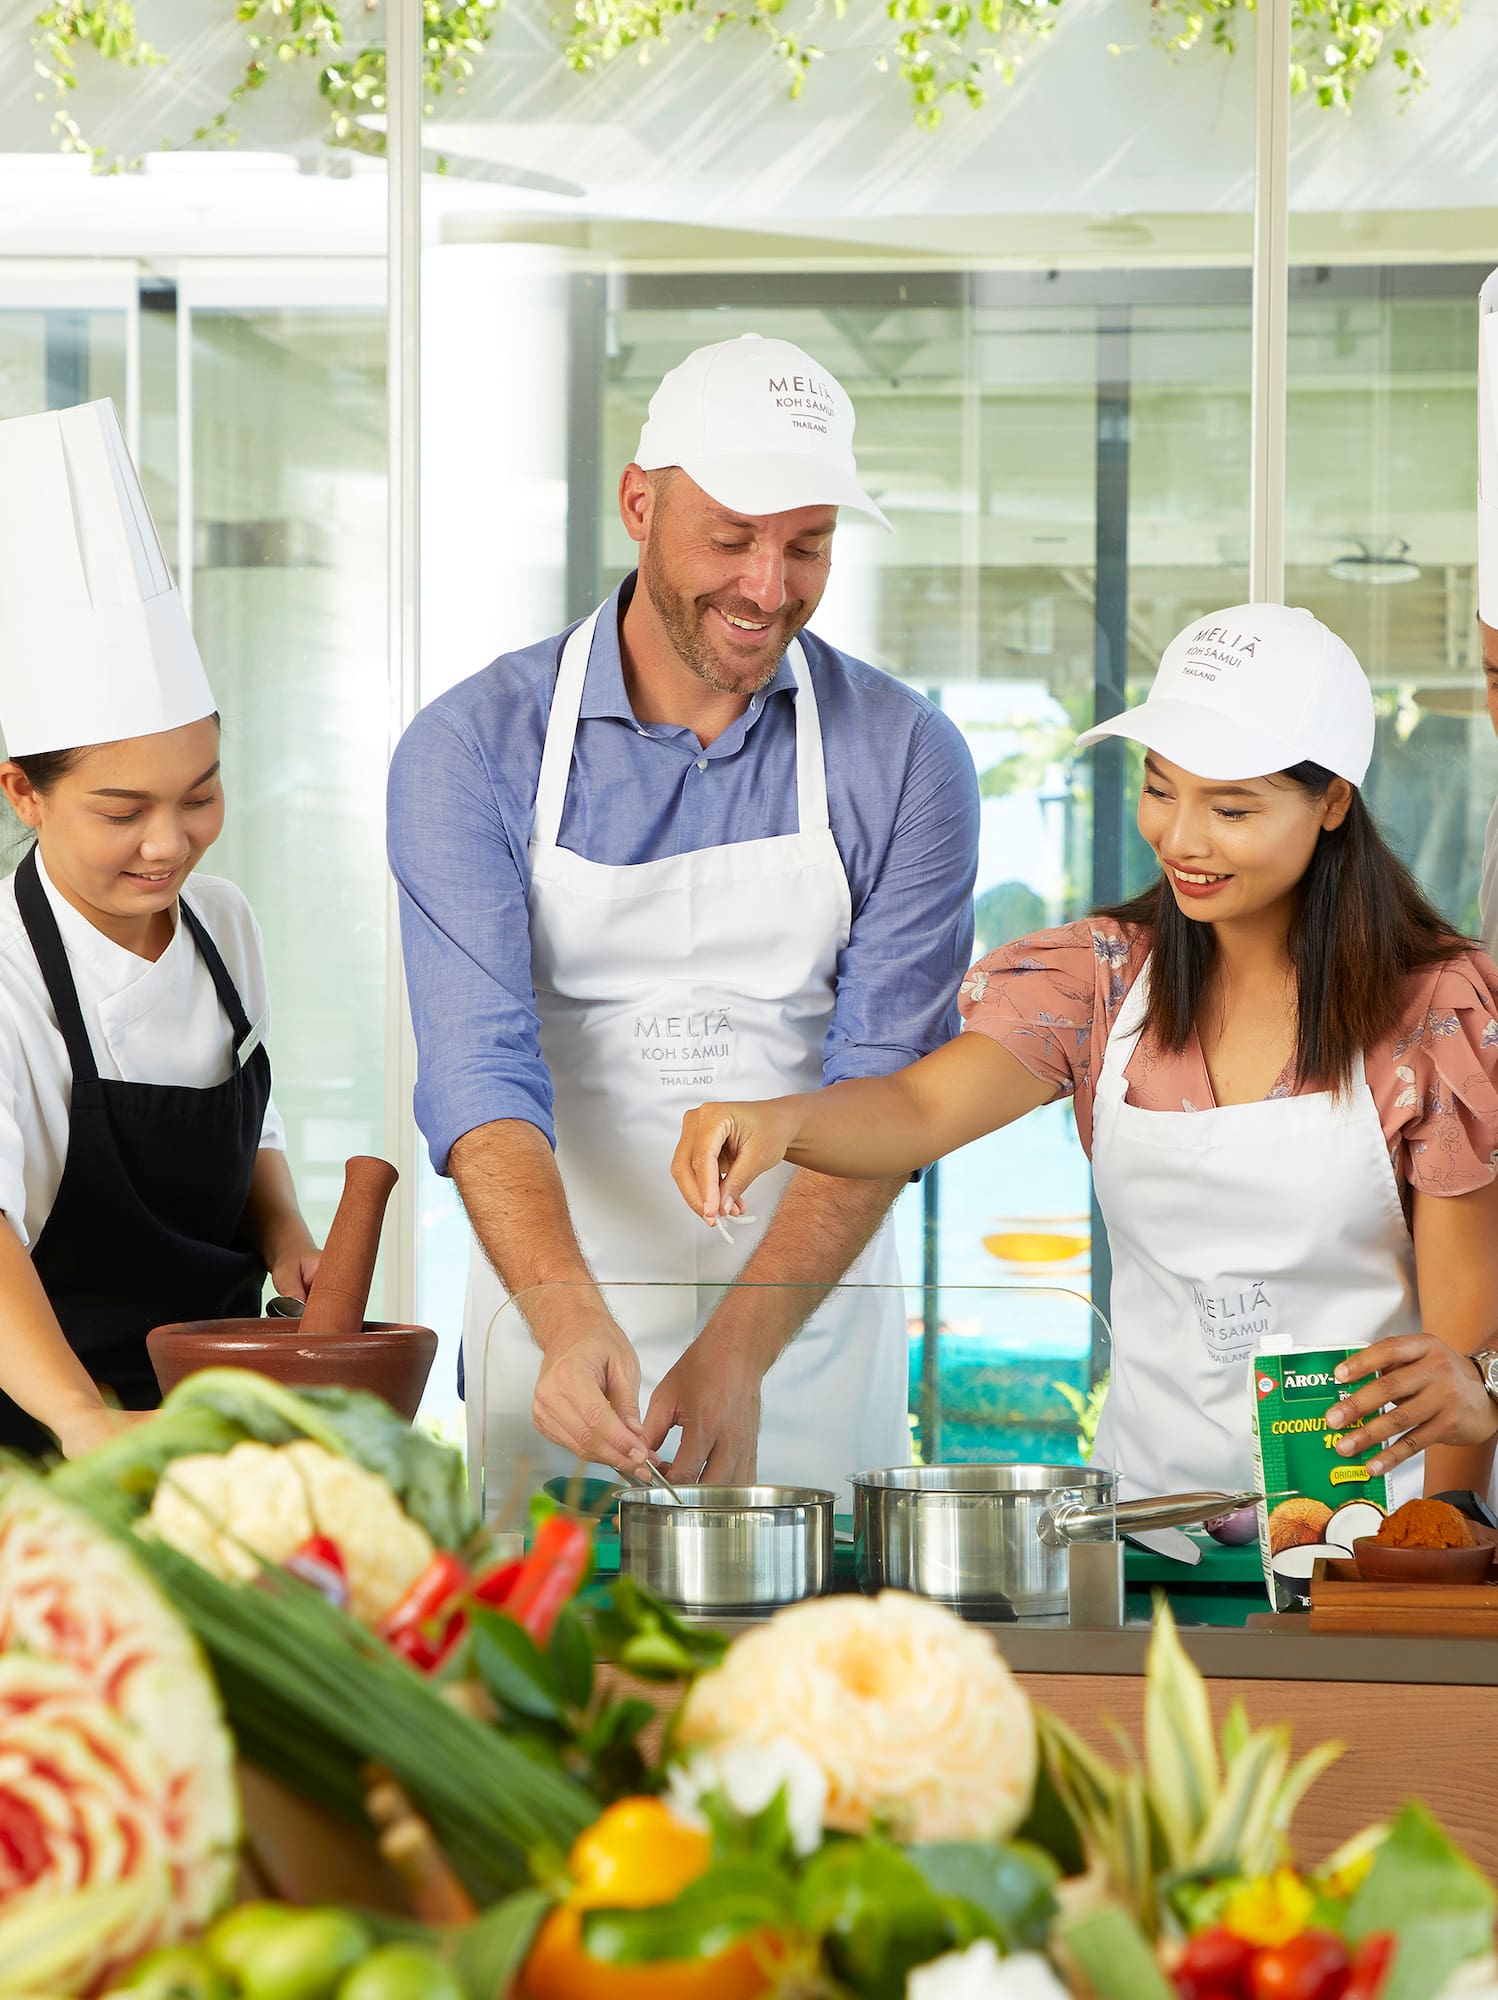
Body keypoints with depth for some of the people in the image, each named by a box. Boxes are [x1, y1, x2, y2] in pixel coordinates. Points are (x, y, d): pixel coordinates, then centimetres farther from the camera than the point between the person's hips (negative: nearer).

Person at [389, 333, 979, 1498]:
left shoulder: (905, 761, -4)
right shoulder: (474, 748, -6)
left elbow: (887, 1088, -10)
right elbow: (479, 1067, -16)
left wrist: (737, 1351, -23)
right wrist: (570, 1318, -34)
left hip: (810, 1322, 1)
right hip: (561, 1323, 0)